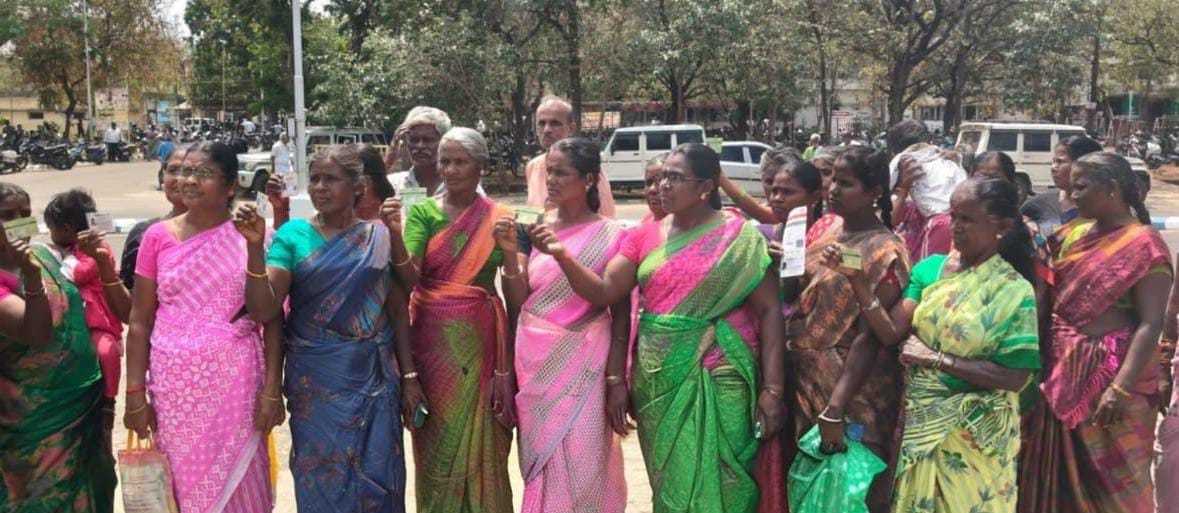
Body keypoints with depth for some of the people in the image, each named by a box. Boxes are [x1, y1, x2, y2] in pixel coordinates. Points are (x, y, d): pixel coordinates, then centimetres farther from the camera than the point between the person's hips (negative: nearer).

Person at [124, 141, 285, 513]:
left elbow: (272, 320, -2)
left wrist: (272, 389, -9)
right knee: (183, 482, 12)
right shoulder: (158, 237, 1)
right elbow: (139, 322, 3)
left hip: (236, 380, -1)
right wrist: (135, 393, -2)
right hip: (174, 382, 1)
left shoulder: (250, 237, -3)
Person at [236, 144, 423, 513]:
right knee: (321, 477, 8)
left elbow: (398, 309, 5)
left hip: (374, 379, 1)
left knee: (376, 475, 7)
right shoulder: (293, 235, -2)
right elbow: (264, 308, -11)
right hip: (315, 381, -1)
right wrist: (255, 246, -23)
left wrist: (409, 375, 1)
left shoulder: (380, 237, 1)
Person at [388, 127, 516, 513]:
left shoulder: (500, 218, 2)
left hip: (482, 339, 0)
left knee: (481, 440, 6)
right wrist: (395, 233, -28)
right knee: (438, 440, 7)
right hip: (435, 338, 0)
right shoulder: (422, 212, 0)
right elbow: (409, 277, -12)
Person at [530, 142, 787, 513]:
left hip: (718, 382, -4)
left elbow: (769, 311, -6)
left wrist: (772, 388, -11)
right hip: (658, 382, 4)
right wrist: (562, 254, -18)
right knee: (670, 483, 14)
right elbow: (604, 292, -1)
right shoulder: (645, 237, 6)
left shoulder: (741, 238, -5)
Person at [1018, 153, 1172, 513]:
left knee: (1108, 476, 7)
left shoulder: (1144, 245, -13)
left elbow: (1151, 324, -19)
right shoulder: (1073, 233, 8)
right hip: (1061, 366, 6)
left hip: (1108, 372, -6)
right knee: (1059, 468, 17)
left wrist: (1122, 388, -26)